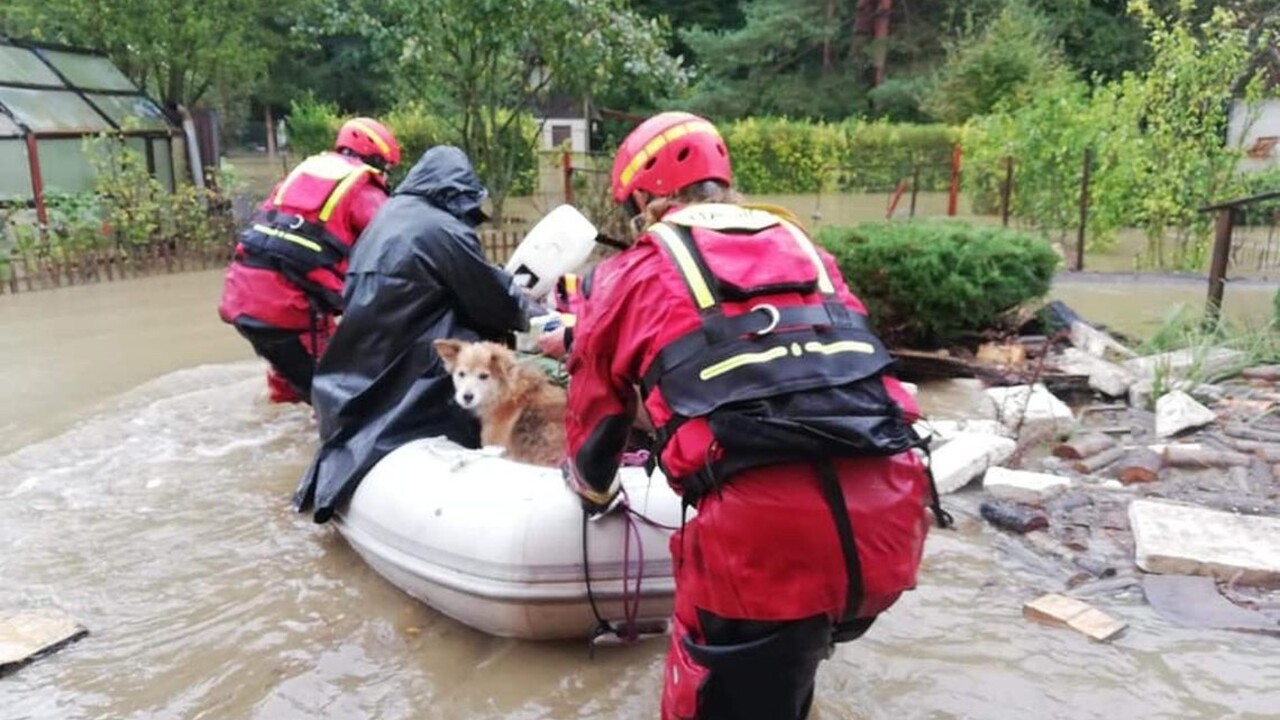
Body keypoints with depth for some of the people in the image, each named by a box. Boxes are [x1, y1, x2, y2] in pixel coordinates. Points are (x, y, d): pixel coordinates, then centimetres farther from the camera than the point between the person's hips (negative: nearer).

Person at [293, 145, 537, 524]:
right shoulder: (446, 230, -13)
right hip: (411, 364, -9)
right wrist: (529, 313, 17)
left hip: (360, 359, 9)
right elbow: (491, 296, -4)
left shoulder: (388, 215, 12)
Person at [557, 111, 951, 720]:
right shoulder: (805, 249, 24)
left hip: (761, 535, -5)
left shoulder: (630, 275, 13)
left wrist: (595, 493, 46)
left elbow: (594, 414, 25)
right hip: (890, 523, 5)